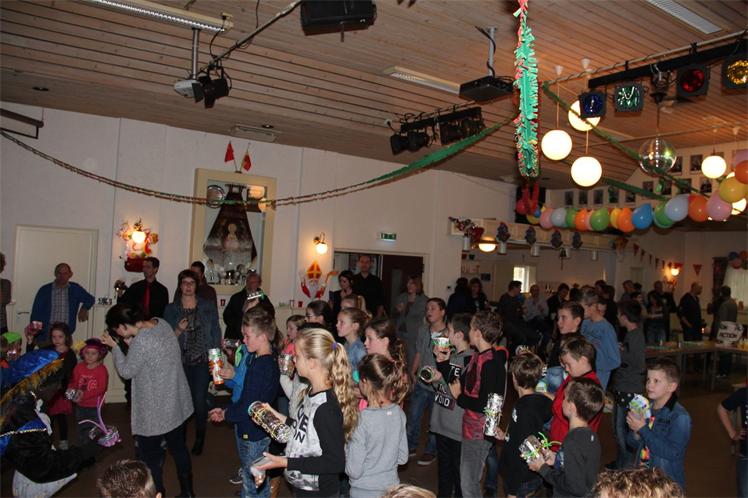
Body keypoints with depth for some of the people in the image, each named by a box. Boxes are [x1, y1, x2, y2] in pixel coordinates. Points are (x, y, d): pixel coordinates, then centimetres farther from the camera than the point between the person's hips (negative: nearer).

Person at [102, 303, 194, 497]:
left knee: (149, 455, 14)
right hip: (177, 403, 8)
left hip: (156, 411, -8)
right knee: (179, 448, 22)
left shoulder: (141, 341, -28)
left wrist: (114, 346, -2)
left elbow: (126, 371, -13)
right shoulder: (162, 323, -5)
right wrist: (132, 345, 1)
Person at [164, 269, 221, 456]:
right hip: (180, 361, 1)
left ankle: (200, 438, 16)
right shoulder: (171, 309, 7)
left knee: (200, 400, -6)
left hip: (202, 361, -1)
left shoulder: (208, 306, 5)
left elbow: (216, 333, 6)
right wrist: (178, 330, -13)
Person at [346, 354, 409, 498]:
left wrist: (345, 448, -3)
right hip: (391, 486, 5)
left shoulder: (361, 420, -25)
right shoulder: (398, 413, -9)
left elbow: (354, 471, -19)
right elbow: (402, 458, 3)